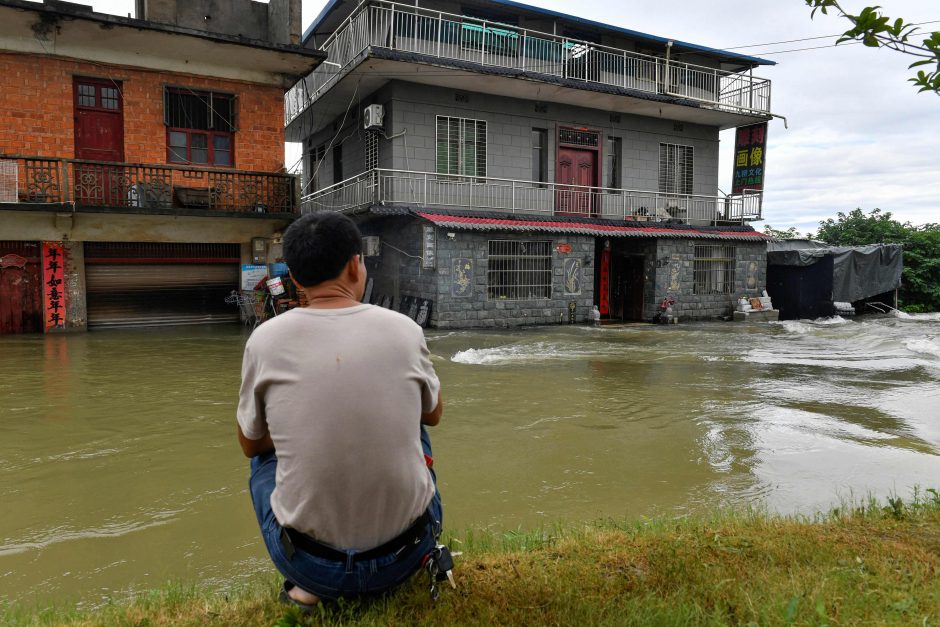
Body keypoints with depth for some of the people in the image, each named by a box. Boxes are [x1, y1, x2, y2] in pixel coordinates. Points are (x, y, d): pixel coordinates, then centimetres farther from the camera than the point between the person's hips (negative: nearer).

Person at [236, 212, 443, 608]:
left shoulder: (265, 339, -9)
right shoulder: (404, 330, -7)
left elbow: (250, 443, 8)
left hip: (308, 564, 0)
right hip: (406, 555, 1)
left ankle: (311, 585, 15)